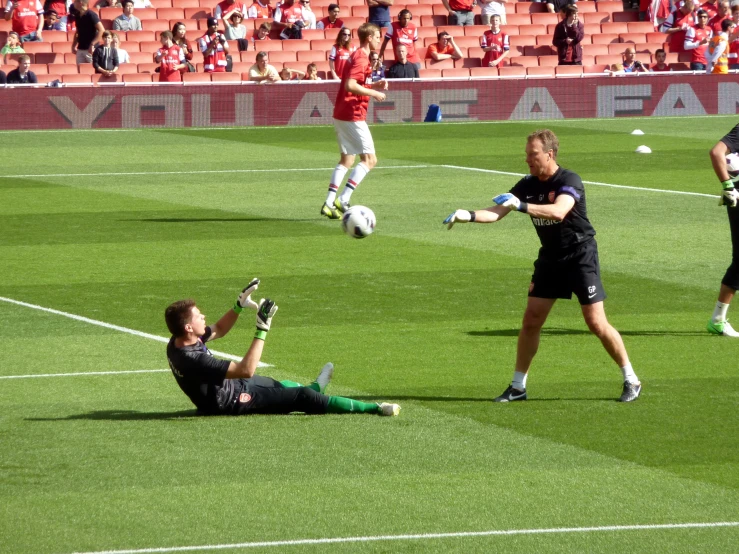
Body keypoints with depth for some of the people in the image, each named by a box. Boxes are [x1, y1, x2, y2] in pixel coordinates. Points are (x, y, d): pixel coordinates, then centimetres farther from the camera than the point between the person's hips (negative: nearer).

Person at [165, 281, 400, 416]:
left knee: (281, 386, 32)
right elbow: (247, 370, -38)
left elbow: (218, 331, 12)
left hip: (230, 384, 9)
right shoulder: (193, 359, -38)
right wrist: (262, 329, -38)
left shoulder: (178, 342, -8)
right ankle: (372, 409, 0)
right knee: (302, 398, -6)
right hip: (231, 402, -9)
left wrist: (240, 304, 0)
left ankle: (315, 387, 66)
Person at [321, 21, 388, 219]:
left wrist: (374, 85, 14)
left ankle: (329, 203, 8)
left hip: (341, 114, 10)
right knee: (369, 159, -8)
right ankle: (343, 199, -16)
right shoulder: (361, 58, -14)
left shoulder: (357, 56, 17)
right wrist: (373, 93, -17)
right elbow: (350, 85, -25)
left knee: (346, 159, 15)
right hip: (353, 115, -10)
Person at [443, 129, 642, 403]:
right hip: (550, 258, 6)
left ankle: (631, 380, 6)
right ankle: (518, 386, 10)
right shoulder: (528, 185, -1)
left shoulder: (569, 181, -19)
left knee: (596, 323, -8)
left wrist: (522, 206, -49)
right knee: (531, 321, 1)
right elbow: (496, 213, -5)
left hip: (581, 257, -6)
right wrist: (469, 215, -24)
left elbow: (558, 211, -38)